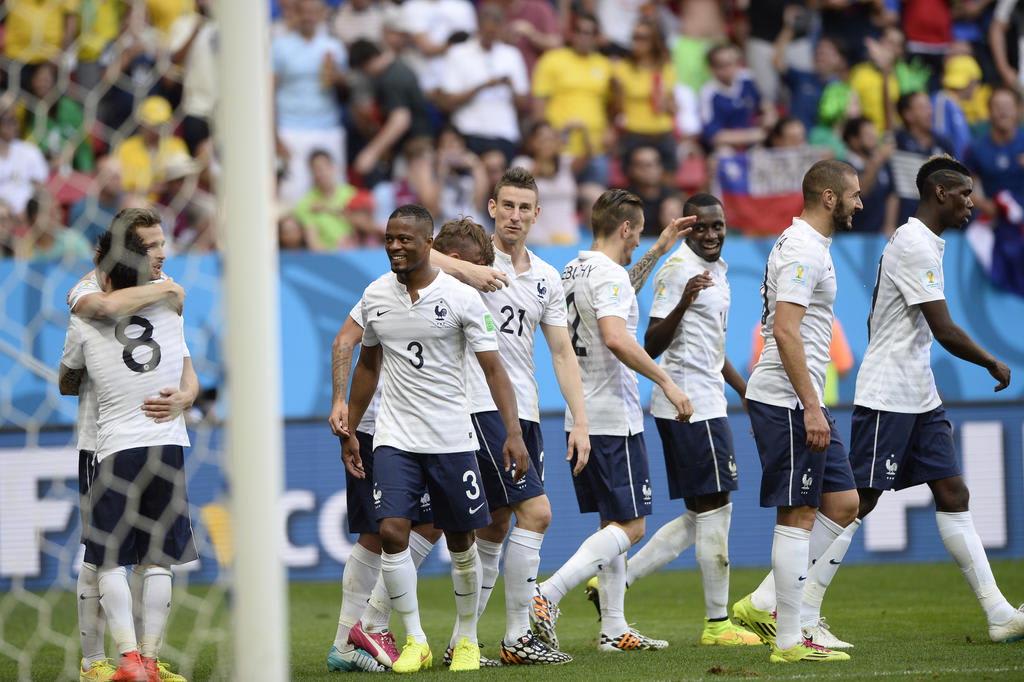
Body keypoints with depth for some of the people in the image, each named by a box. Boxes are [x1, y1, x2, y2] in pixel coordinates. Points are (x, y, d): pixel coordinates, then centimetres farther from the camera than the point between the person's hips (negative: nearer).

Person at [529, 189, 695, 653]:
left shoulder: (574, 270, 14)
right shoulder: (609, 274, -15)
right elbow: (615, 337, -30)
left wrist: (660, 249, 35)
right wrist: (666, 381, -25)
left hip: (582, 419, 10)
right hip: (614, 419, -9)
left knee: (613, 522, 15)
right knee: (629, 527, -6)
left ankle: (614, 629, 14)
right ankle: (546, 595, -19)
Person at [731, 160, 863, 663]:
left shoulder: (804, 245, 18)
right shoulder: (803, 251, -15)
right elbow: (785, 330, -23)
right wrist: (810, 407, -24)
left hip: (799, 401, 10)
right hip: (787, 400, -10)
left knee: (842, 505, 11)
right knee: (798, 516, -6)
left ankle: (766, 604, 11)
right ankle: (789, 640, -2)